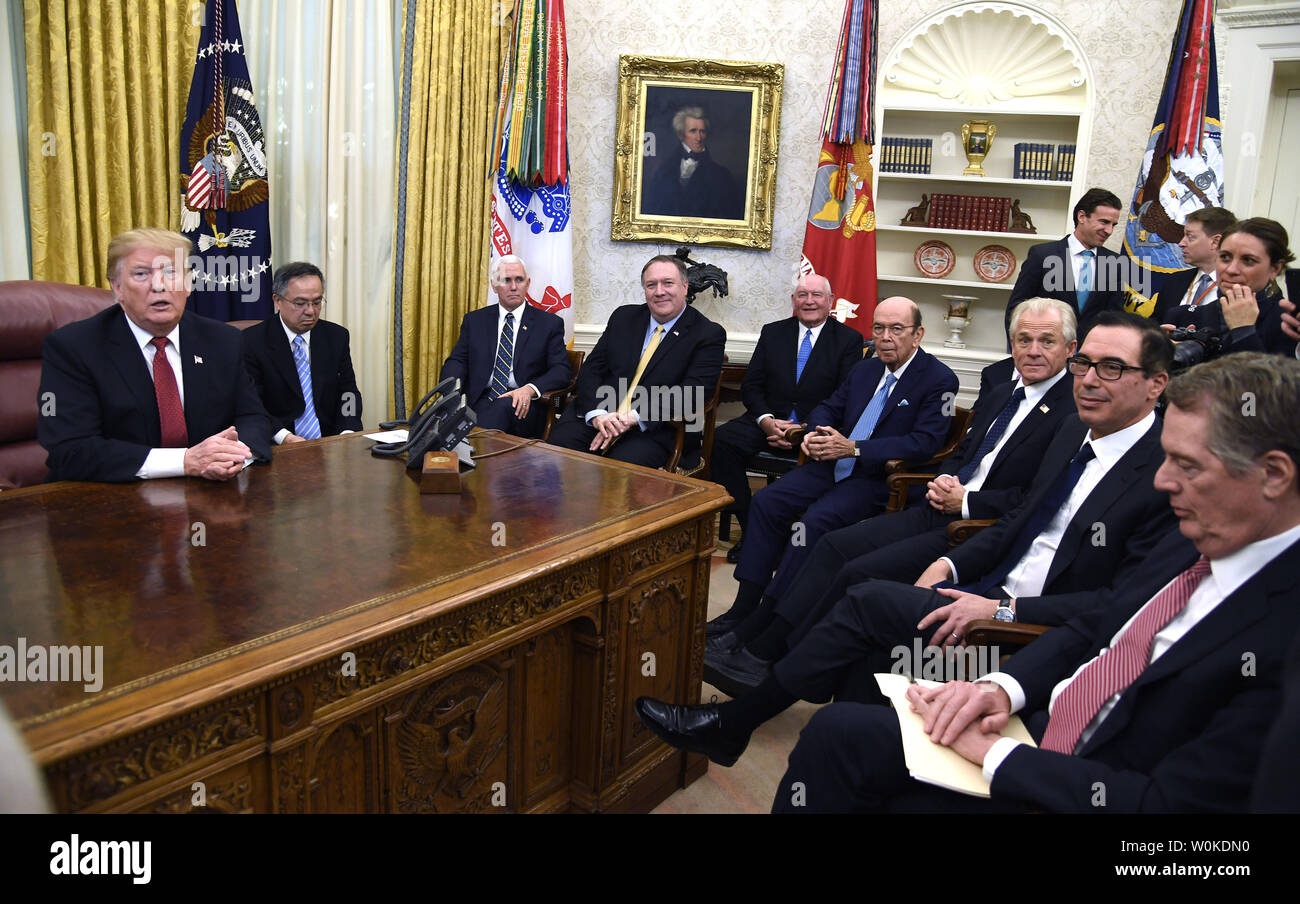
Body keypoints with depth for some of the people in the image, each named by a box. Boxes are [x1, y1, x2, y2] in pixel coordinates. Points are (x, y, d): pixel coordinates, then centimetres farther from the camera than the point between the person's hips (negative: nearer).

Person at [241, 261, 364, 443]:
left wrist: (348, 432, -9)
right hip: (276, 448, -3)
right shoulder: (252, 342, -2)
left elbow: (348, 393, 11)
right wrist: (283, 437, -23)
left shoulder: (337, 337, 10)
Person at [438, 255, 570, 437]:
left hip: (523, 408, -1)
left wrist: (530, 389, -18)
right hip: (480, 403, 1)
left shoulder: (550, 323, 11)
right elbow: (457, 361, 11)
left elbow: (562, 370, 2)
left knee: (506, 405, -37)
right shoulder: (474, 320, 18)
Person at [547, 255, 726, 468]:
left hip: (656, 429, -4)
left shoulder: (709, 335, 1)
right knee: (558, 445, -24)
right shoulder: (624, 317, 16)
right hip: (598, 413, 4)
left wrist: (633, 418, -21)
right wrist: (597, 413, -11)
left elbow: (690, 394, -11)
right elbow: (591, 369, 10)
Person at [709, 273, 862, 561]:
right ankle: (749, 527, -16)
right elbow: (751, 385, 9)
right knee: (721, 439, -24)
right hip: (769, 421, 3)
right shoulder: (773, 332, 14)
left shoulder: (849, 340, 5)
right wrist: (766, 420, -12)